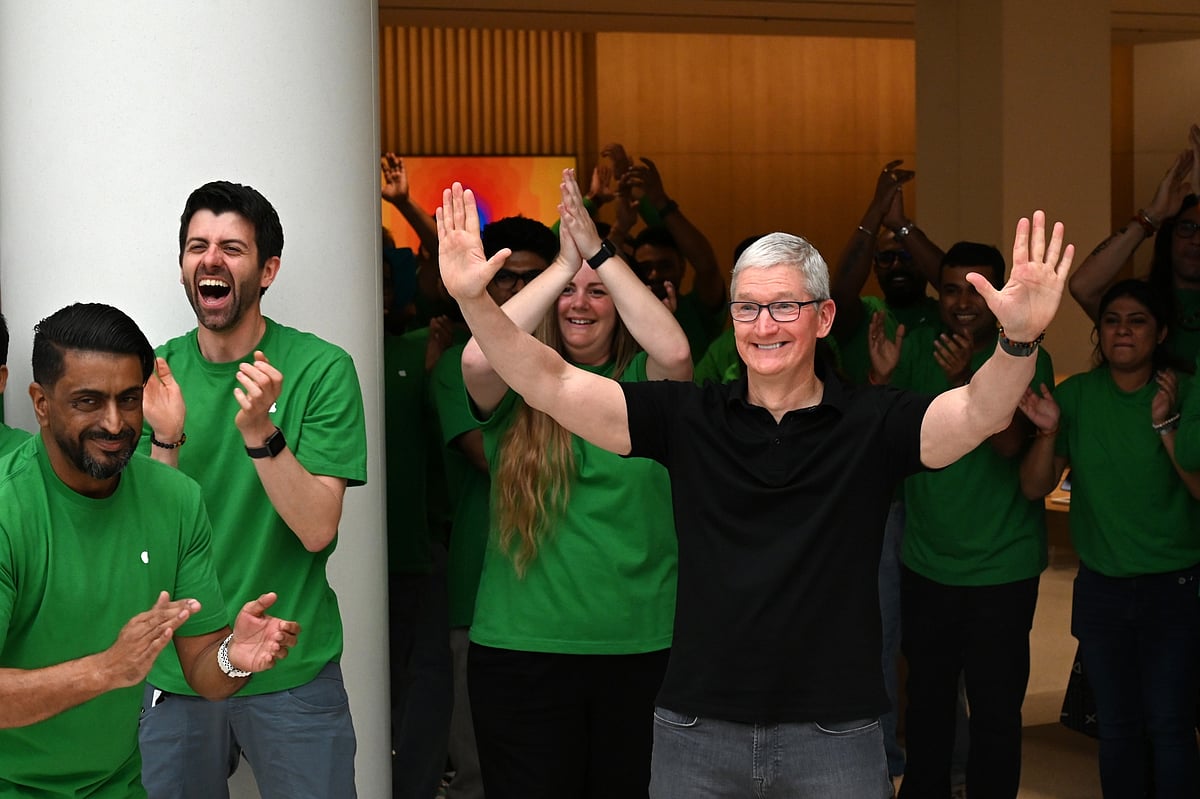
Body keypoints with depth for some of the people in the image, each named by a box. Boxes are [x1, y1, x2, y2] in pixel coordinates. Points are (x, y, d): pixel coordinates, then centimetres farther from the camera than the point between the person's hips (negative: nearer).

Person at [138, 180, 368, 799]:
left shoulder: (321, 369, -9)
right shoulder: (157, 373, 1)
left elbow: (316, 530, -15)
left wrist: (260, 432, -29)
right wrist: (165, 440, -20)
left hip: (292, 673, -3)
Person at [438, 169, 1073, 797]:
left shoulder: (870, 423, -2)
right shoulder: (687, 416, 2)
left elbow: (980, 412, -19)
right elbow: (553, 386, -3)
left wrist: (1019, 339, -40)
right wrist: (472, 299, -17)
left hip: (835, 733, -1)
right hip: (695, 731, 1)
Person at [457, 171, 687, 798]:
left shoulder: (643, 384, 2)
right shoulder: (518, 388, 1)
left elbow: (676, 352, -20)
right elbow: (477, 357, -21)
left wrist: (599, 252, -17)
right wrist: (563, 264, -15)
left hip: (641, 647, 1)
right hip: (521, 651, -1)